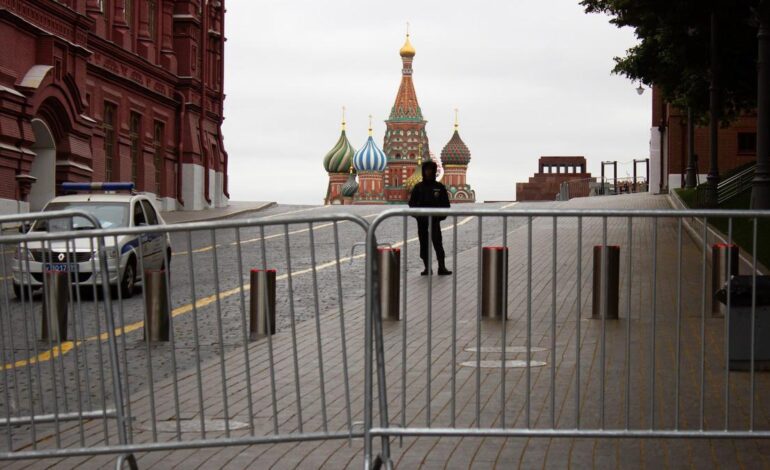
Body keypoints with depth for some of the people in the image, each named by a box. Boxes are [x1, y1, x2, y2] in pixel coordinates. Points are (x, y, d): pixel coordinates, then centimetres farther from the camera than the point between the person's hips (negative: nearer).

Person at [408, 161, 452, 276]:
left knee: (438, 243, -11)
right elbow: (412, 202, 10)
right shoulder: (418, 187, 8)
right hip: (421, 220, 2)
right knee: (424, 244, 3)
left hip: (435, 220, -2)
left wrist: (441, 215, -4)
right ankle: (427, 268, 8)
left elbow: (445, 204, 9)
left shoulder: (439, 187, 6)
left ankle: (442, 267, -14)